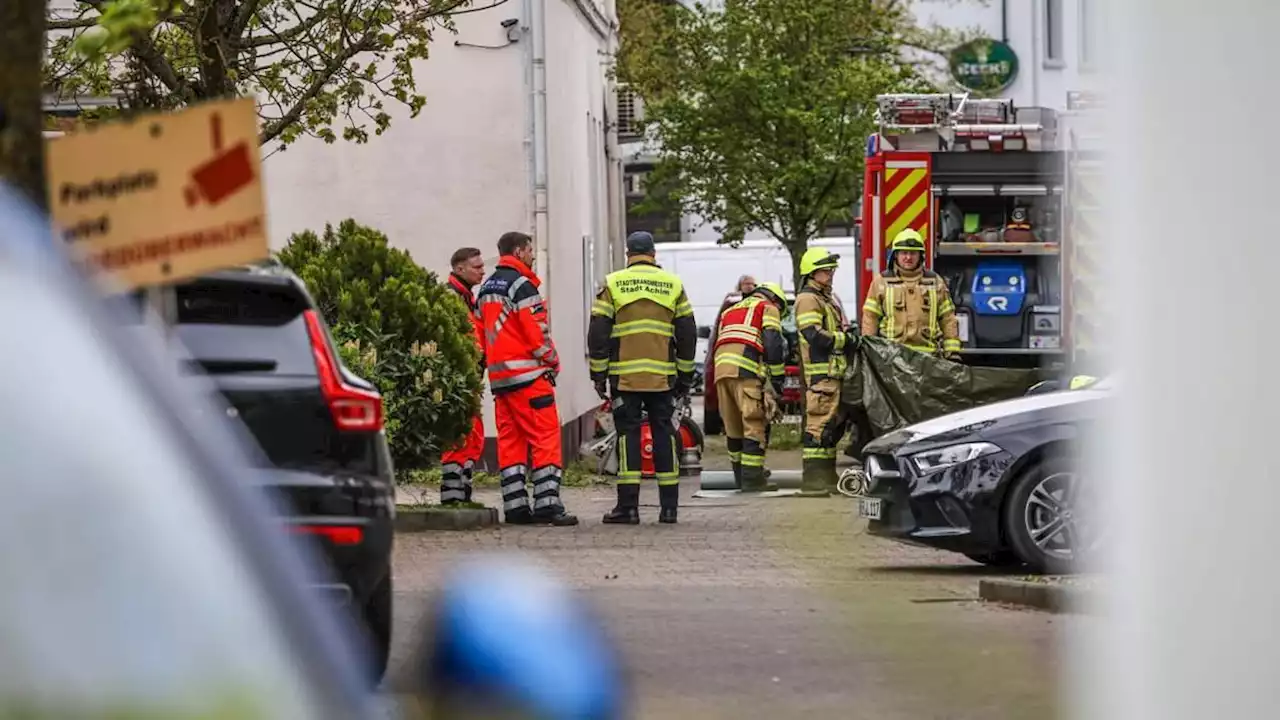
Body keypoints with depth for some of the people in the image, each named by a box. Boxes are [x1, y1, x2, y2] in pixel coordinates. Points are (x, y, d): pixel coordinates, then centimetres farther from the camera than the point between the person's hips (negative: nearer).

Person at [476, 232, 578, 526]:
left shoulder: (487, 288, 17)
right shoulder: (521, 284, -10)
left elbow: (482, 333, 20)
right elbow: (536, 331, -14)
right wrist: (552, 362, 0)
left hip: (498, 375, 9)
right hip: (526, 373, -9)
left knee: (510, 439, 9)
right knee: (546, 436, -7)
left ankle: (515, 505, 7)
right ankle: (547, 503, -14)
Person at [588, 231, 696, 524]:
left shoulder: (613, 284, 2)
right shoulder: (673, 285, 8)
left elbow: (598, 332, -1)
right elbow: (687, 333, 10)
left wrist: (598, 373, 5)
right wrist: (685, 376, 17)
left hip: (625, 377, -2)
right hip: (663, 377, 2)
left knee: (628, 436, 0)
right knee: (664, 436, 7)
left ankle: (628, 506, -6)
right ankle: (669, 506, 6)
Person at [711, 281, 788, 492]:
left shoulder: (730, 311, 36)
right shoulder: (768, 308, 14)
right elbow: (774, 345, 0)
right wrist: (777, 382, 0)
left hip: (720, 371, 7)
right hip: (746, 370, -7)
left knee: (734, 427, 14)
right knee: (755, 425, -6)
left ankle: (740, 478, 20)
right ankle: (752, 480, -11)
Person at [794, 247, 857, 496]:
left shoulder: (827, 298, 24)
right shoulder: (808, 300, -9)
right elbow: (814, 335, -20)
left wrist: (850, 340, 14)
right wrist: (846, 341, -14)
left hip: (834, 371, 11)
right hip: (821, 373, -11)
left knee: (835, 425, 13)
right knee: (819, 425, -13)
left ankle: (827, 478, 17)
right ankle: (813, 480, -16)